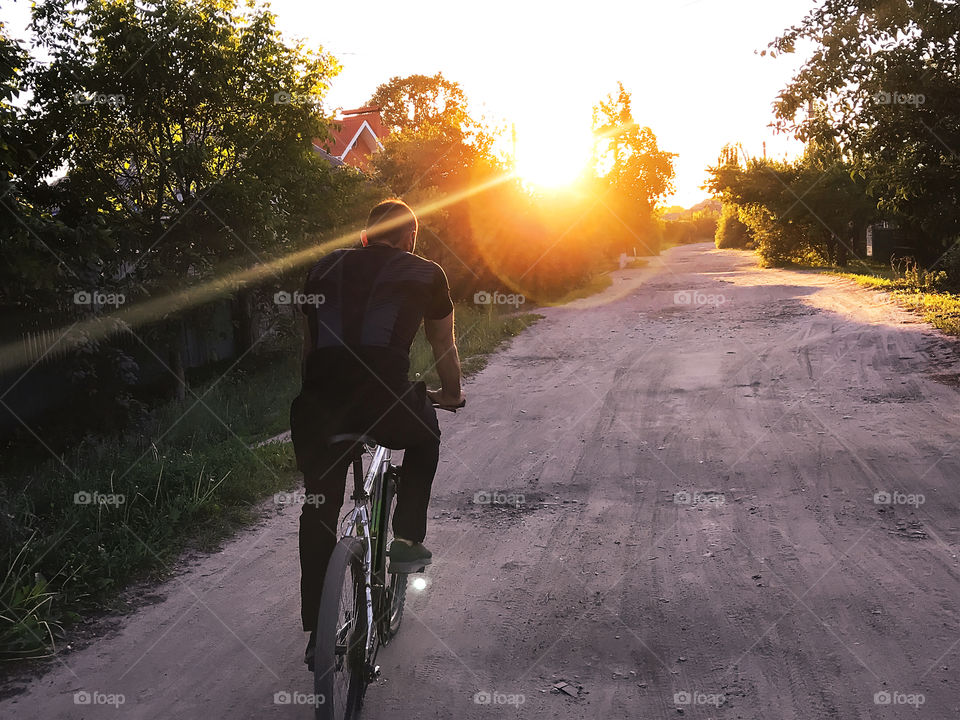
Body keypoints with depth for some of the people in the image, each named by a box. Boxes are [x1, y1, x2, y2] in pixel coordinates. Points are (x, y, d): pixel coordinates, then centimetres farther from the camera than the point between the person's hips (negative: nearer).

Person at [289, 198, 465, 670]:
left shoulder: (324, 269, 26)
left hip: (317, 404, 3)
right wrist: (451, 394, 50)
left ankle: (317, 636, 26)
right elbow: (444, 347, 30)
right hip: (384, 398, -2)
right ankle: (407, 540, 26)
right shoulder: (425, 274, 18)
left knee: (318, 510, 20)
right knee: (425, 437, 33)